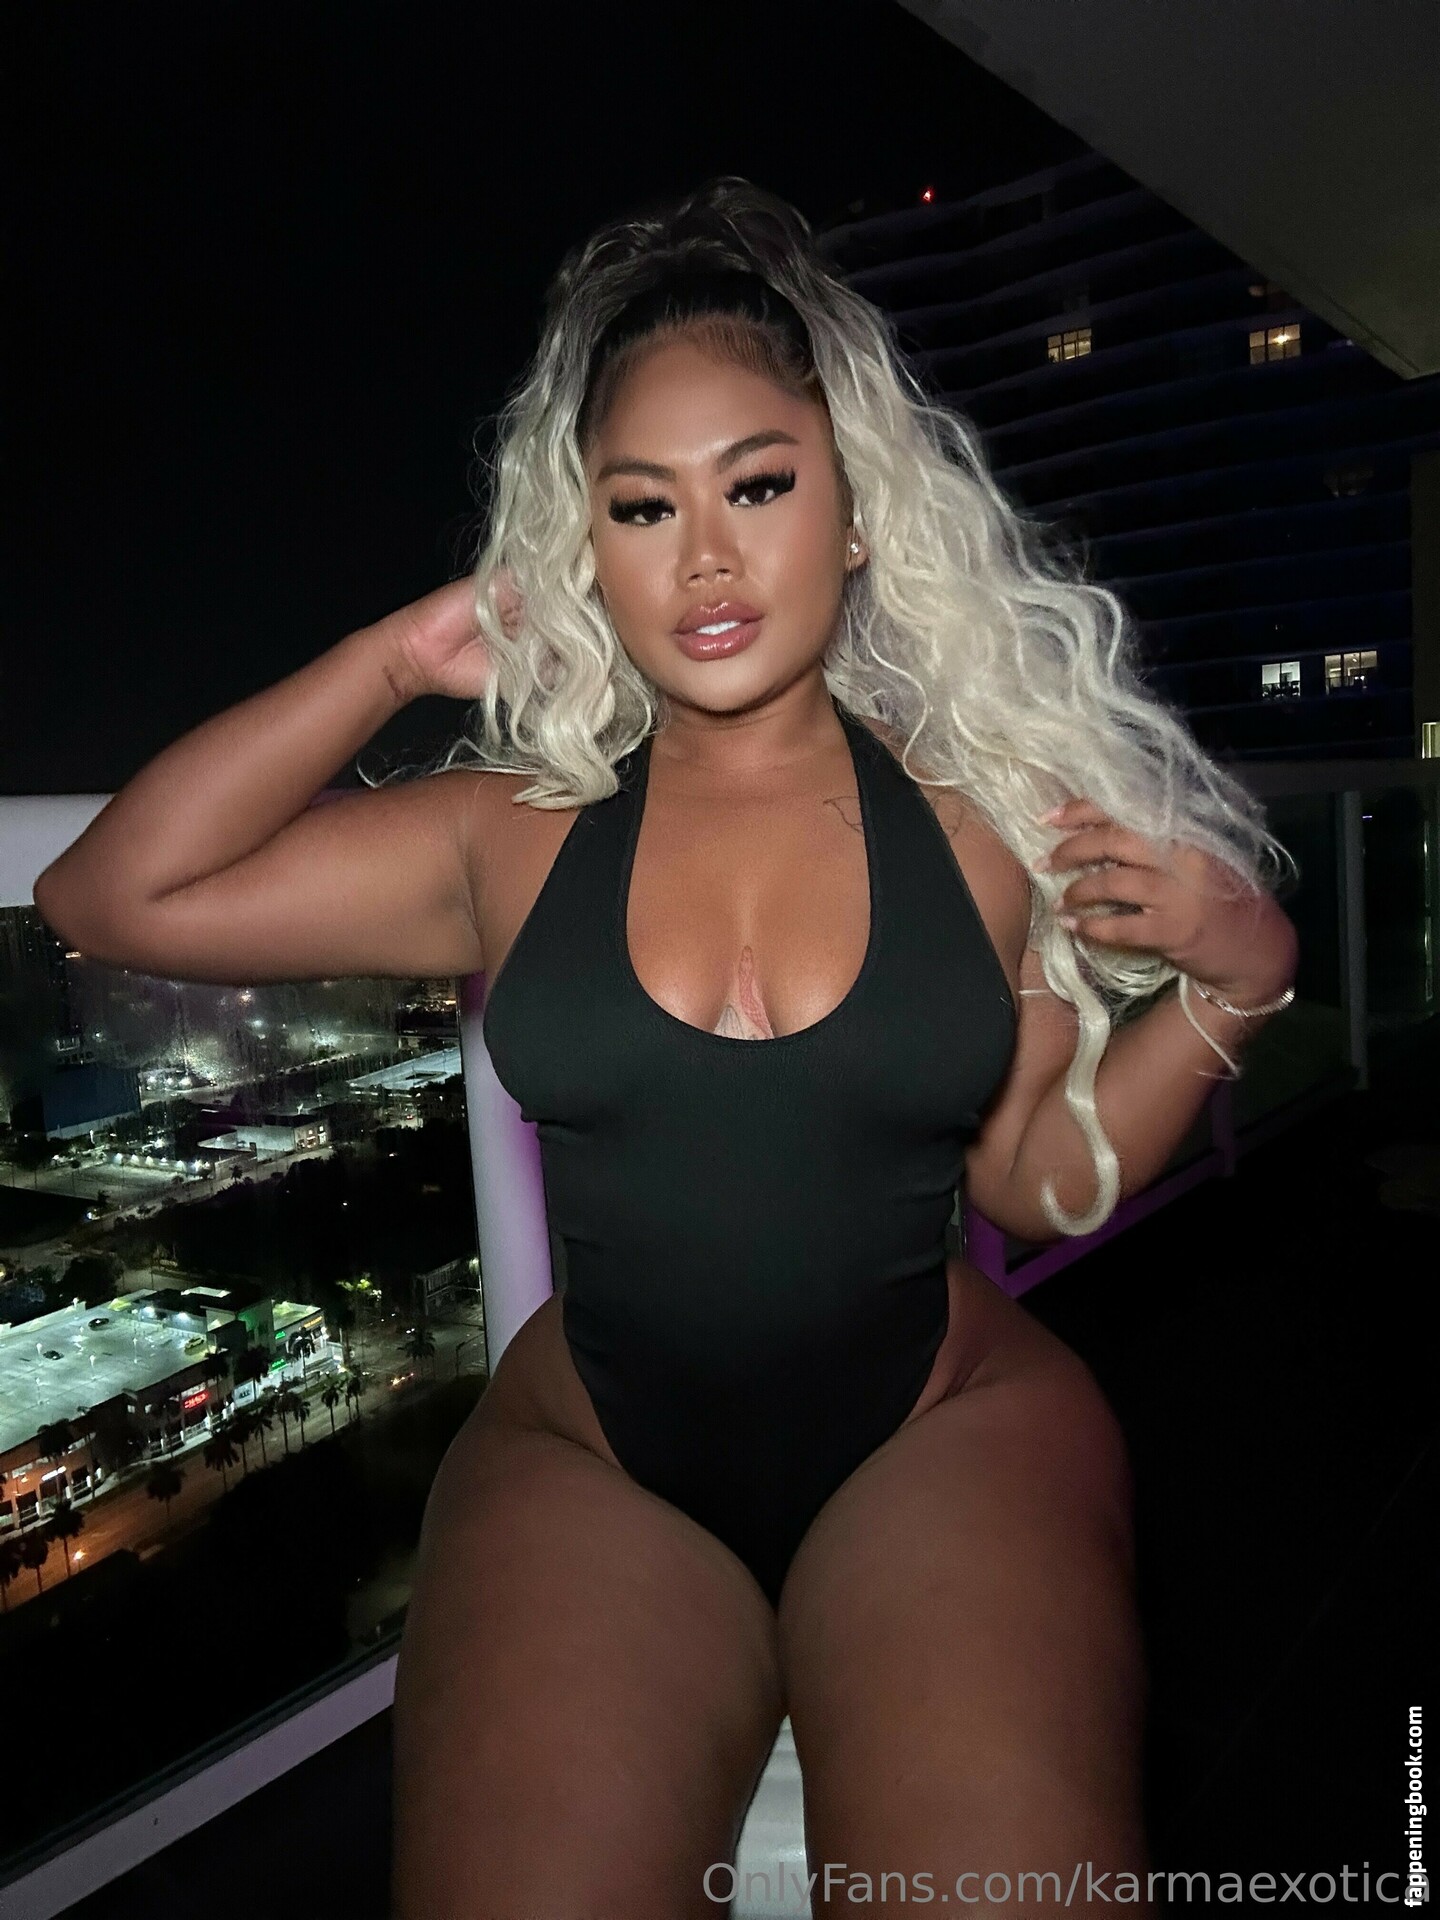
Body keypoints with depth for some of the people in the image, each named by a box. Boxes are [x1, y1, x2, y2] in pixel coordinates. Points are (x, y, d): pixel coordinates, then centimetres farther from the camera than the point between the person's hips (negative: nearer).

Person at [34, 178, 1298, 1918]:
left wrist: (1229, 985, -7)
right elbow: (112, 898, -1)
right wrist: (394, 658, -2)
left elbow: (1043, 1183, 7)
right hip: (592, 1458, 1)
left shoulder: (986, 816, -1)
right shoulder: (516, 834, 1)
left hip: (945, 1423, 0)